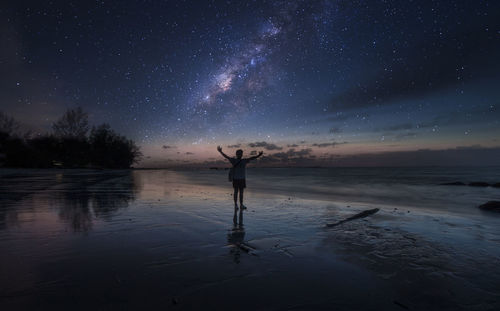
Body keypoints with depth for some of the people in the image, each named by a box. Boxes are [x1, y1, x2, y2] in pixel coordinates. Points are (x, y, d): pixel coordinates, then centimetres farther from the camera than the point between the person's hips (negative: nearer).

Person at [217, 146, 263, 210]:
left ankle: (241, 205, 15)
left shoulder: (244, 161, 5)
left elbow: (252, 158, -2)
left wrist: (258, 155, -13)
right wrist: (221, 152, -21)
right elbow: (226, 157, -9)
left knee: (241, 192, 8)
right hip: (235, 179, -2)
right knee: (236, 192, 4)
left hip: (242, 179, 2)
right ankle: (236, 205, 12)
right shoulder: (234, 160, -1)